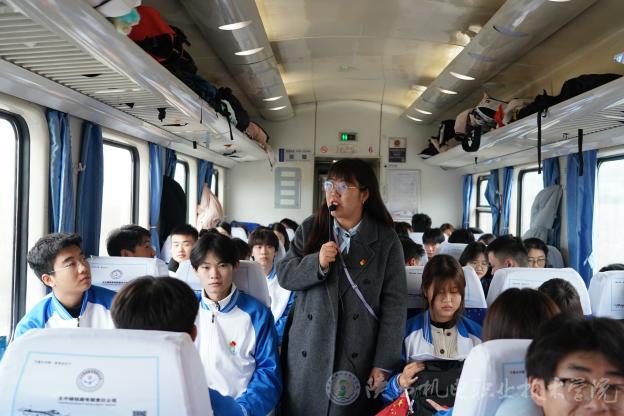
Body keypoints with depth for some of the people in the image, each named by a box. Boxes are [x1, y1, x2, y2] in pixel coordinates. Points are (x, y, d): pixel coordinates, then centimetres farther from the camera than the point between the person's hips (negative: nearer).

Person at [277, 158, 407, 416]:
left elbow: (394, 302, -5)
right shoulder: (310, 229, 4)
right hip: (307, 356, 2)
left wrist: (384, 363, -9)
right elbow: (284, 275, 2)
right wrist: (317, 262, -18)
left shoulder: (386, 239, -4)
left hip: (357, 358, -2)